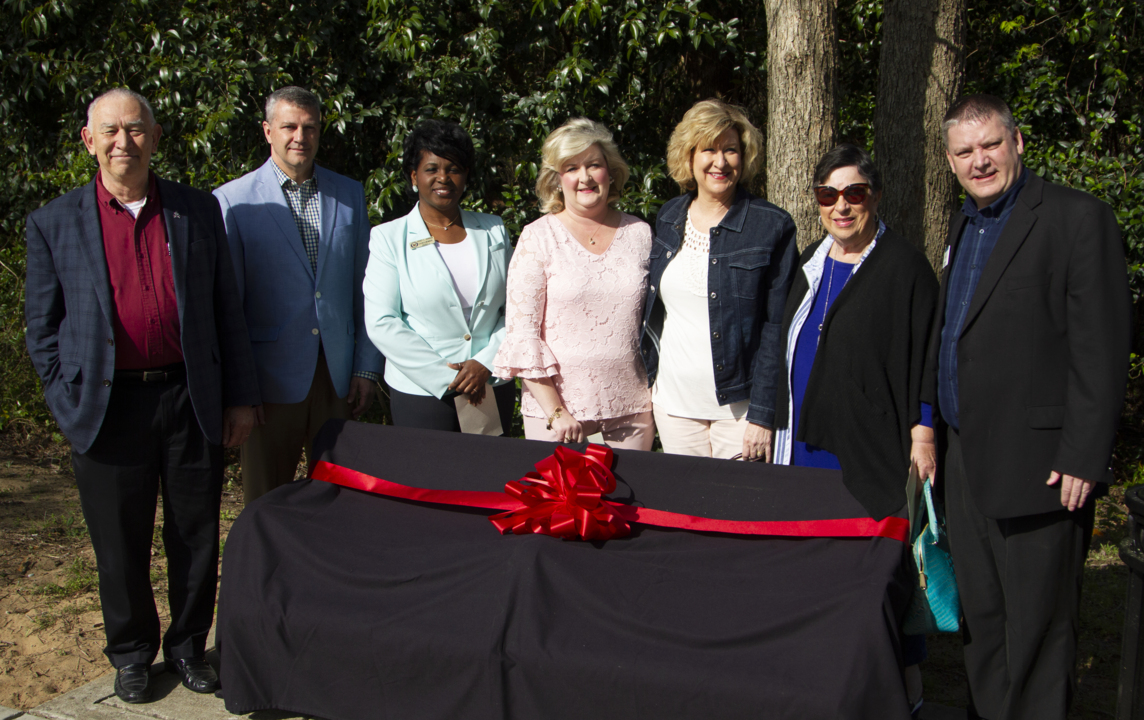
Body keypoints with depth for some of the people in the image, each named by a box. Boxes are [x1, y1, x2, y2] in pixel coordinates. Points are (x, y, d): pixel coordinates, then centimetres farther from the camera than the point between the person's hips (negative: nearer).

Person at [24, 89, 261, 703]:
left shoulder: (197, 211, 5)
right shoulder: (53, 224, 2)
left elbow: (226, 307, 7)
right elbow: (42, 328, 5)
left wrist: (240, 397, 3)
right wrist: (70, 408, -3)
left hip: (190, 400, 1)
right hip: (107, 408, -1)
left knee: (196, 538, 11)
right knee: (120, 547, 11)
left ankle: (188, 646, 31)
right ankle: (131, 654, 32)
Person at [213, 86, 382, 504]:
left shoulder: (350, 195, 9)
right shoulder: (232, 201, -2)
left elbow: (363, 289, 10)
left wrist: (367, 367, 6)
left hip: (339, 375, 3)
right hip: (270, 376, -2)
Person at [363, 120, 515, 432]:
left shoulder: (494, 231, 9)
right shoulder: (388, 238, 0)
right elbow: (381, 324, -8)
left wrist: (486, 363, -9)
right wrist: (446, 377, -12)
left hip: (493, 389, 3)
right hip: (421, 393, -2)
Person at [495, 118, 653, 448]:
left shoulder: (639, 233, 7)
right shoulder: (539, 238, -3)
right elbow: (522, 332, -7)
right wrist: (555, 412, -12)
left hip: (631, 409, 3)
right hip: (556, 404, -2)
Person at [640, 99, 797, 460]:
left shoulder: (772, 226, -7)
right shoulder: (668, 218, 8)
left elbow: (778, 326, -10)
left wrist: (763, 414, -14)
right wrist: (648, 377, 11)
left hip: (738, 403, -4)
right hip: (673, 401, 4)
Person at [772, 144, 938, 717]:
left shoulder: (904, 266, -6)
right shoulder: (809, 265, 13)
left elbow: (922, 358, -8)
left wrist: (922, 435, -14)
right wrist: (778, 425, 18)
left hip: (870, 450, -6)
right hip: (806, 440, 7)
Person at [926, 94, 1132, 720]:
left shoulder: (1077, 218, -8)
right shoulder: (963, 226, 16)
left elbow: (1102, 349, -13)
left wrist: (1083, 457, -17)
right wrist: (932, 433, 14)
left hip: (1037, 467, -7)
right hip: (965, 465, 8)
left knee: (1038, 628, 1)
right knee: (980, 619, 16)